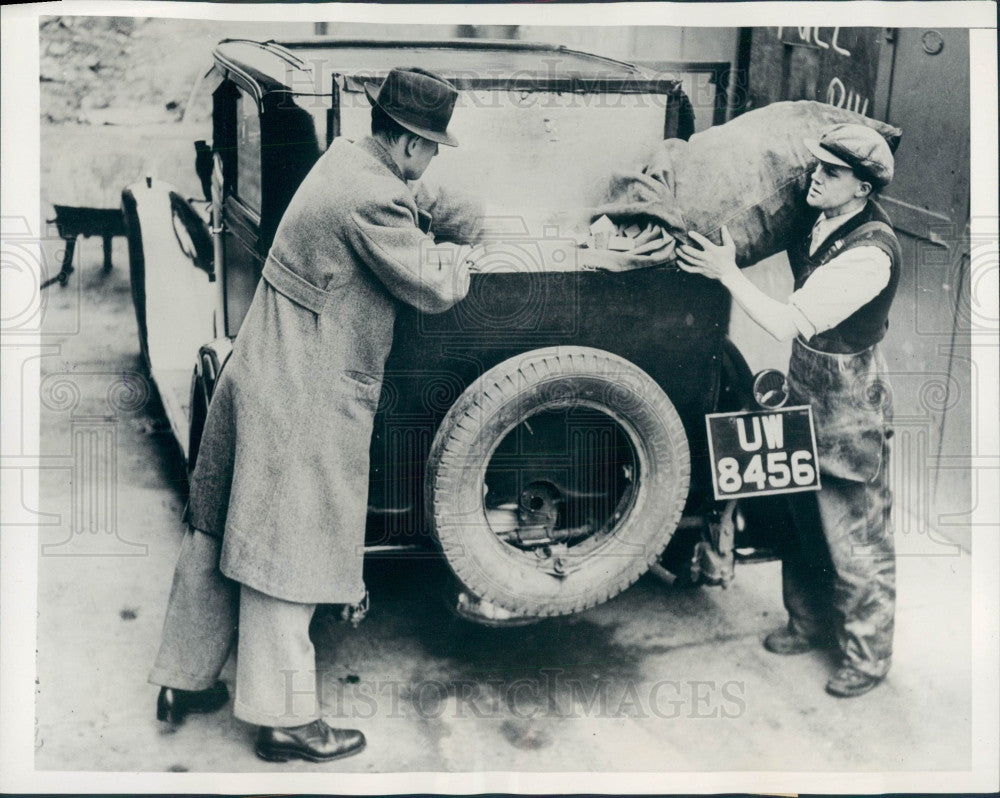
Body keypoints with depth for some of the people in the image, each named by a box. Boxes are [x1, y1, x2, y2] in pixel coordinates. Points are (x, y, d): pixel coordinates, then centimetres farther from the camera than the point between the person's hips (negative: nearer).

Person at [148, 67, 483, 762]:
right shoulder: (372, 198, -20)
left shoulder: (344, 159, 10)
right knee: (286, 550, 0)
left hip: (256, 377, 10)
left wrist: (435, 218, 10)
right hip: (305, 400, -10)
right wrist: (461, 245, 2)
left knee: (220, 530, 17)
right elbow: (434, 289, -16)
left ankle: (186, 680, 32)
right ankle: (287, 719, 14)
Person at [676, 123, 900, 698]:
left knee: (856, 539, 6)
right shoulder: (823, 220, -3)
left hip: (849, 412, -9)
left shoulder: (870, 253, -29)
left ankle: (868, 656, 25)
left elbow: (788, 324, -29)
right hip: (808, 393, 9)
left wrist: (728, 273, -22)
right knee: (806, 522, 22)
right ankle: (812, 622, 42)